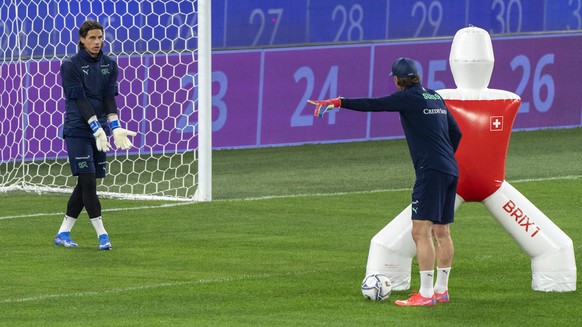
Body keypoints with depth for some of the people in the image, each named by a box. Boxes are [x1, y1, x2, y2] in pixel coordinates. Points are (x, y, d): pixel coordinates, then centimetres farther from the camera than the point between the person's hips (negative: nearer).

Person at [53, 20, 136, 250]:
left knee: (85, 184, 6)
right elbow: (80, 100, -13)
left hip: (100, 131, 5)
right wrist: (97, 129, -22)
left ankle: (63, 233, 14)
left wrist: (115, 128, -12)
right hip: (78, 130, -5)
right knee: (88, 181, -12)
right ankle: (101, 234, -12)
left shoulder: (109, 65, 9)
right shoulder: (70, 65, -6)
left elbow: (110, 98, 2)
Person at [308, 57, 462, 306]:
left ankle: (426, 294, -15)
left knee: (421, 231, -10)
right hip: (450, 170, 9)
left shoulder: (409, 97, -6)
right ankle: (441, 290, 19)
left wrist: (339, 103, -11)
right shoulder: (435, 97, 18)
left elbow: (374, 105, -13)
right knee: (442, 232, 14)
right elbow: (456, 132, 23)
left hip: (430, 171, -9)